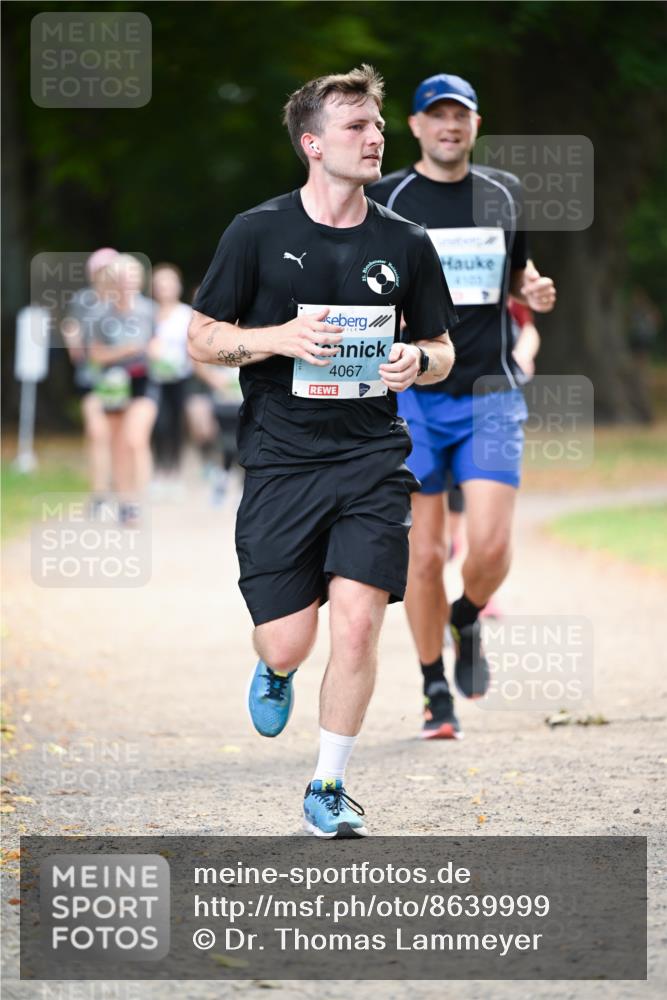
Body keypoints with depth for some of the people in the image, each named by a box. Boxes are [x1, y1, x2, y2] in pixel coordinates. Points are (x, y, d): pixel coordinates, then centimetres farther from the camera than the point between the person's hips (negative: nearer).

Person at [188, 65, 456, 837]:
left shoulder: (405, 244, 5)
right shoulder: (258, 234, -2)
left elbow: (441, 350, 16)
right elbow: (202, 338, 3)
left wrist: (418, 360, -8)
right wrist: (279, 339, -15)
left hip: (372, 457, 1)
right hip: (280, 459, -1)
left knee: (359, 621, -12)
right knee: (288, 642, -2)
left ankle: (327, 788, 5)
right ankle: (275, 671, 39)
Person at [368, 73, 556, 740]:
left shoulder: (504, 194, 11)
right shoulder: (383, 200, 2)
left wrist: (534, 290, 4)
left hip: (490, 396, 2)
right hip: (412, 394, -2)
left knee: (491, 547, -12)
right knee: (423, 555, -3)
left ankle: (466, 621, 22)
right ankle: (436, 695, 12)